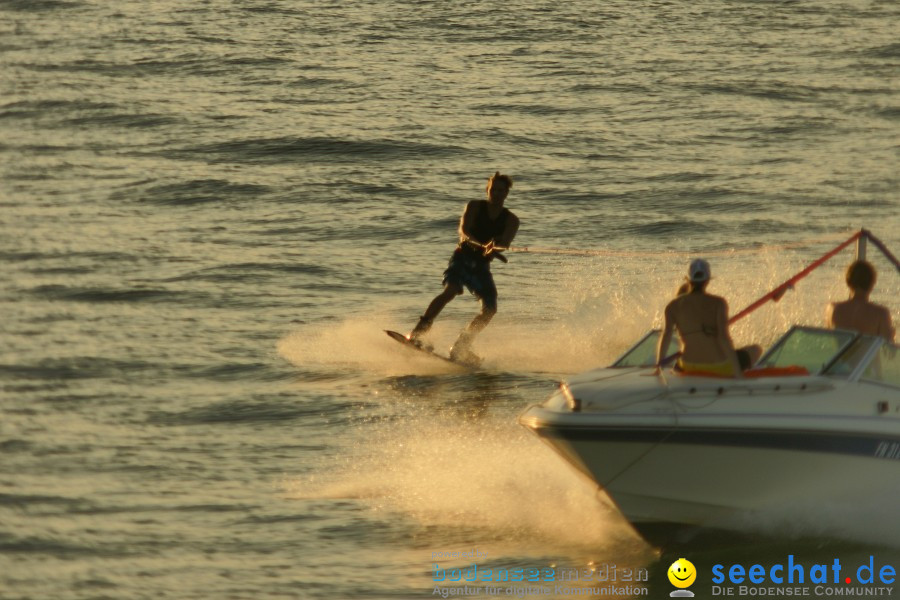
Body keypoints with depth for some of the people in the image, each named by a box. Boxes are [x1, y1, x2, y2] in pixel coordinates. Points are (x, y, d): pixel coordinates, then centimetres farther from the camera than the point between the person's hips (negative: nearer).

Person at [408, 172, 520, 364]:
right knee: (450, 291, -29)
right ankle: (418, 332, -35)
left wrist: (493, 248, -39)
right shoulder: (474, 207, 1)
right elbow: (463, 231, -16)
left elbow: (505, 242, -15)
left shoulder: (511, 220, 4)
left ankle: (460, 346, 4)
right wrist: (482, 245, -35)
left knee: (490, 308, -11)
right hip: (463, 257, -3)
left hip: (481, 265, 3)